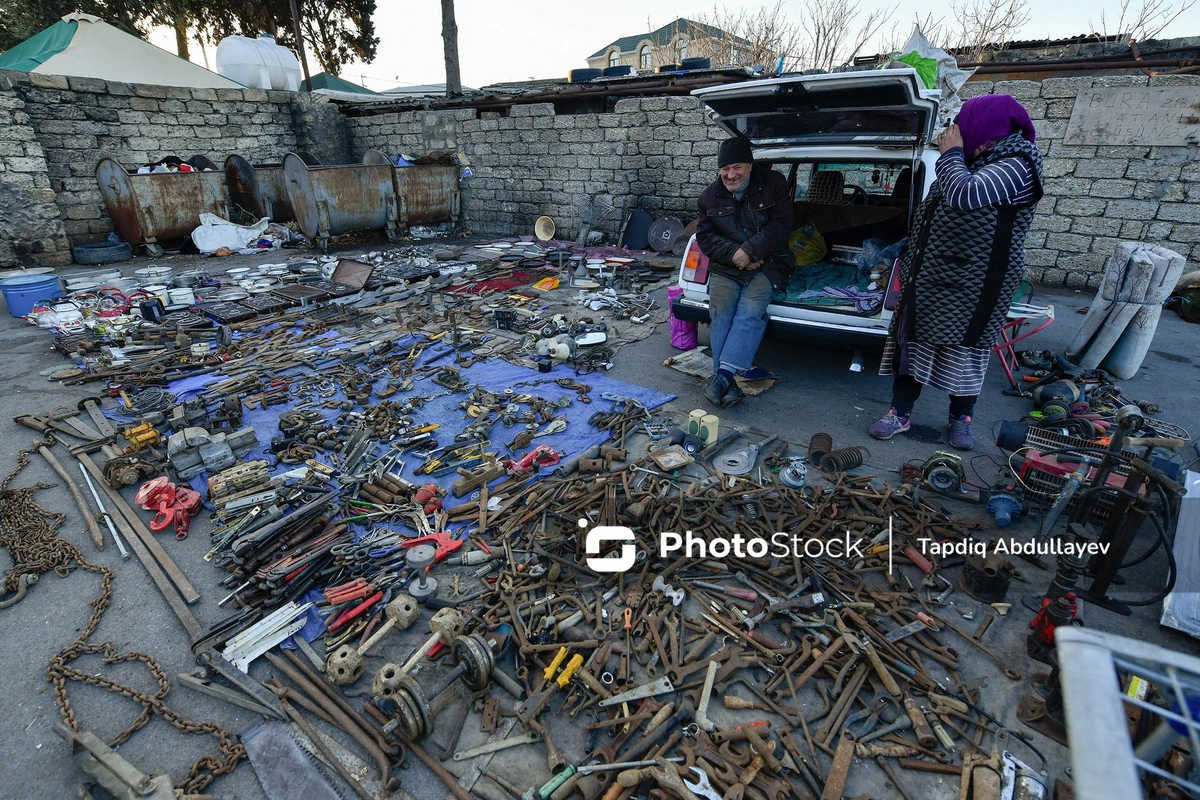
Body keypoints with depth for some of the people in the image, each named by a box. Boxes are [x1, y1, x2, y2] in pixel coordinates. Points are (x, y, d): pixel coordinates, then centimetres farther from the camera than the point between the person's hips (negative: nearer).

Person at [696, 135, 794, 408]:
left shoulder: (773, 184, 3)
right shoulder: (710, 195, 10)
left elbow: (780, 226, -5)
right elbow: (704, 235, 4)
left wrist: (749, 251, -17)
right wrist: (733, 254, -12)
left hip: (766, 264, -2)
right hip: (725, 266, 2)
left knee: (749, 312, -28)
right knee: (721, 314, -24)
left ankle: (723, 375, -36)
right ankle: (728, 383, -29)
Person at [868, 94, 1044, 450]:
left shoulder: (1016, 166, -14)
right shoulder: (978, 163, 13)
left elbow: (963, 195, -28)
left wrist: (951, 153, -15)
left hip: (971, 285, -8)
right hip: (932, 277, 8)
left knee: (963, 348, 4)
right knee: (913, 342, 6)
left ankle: (962, 418, 24)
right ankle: (900, 414, 14)